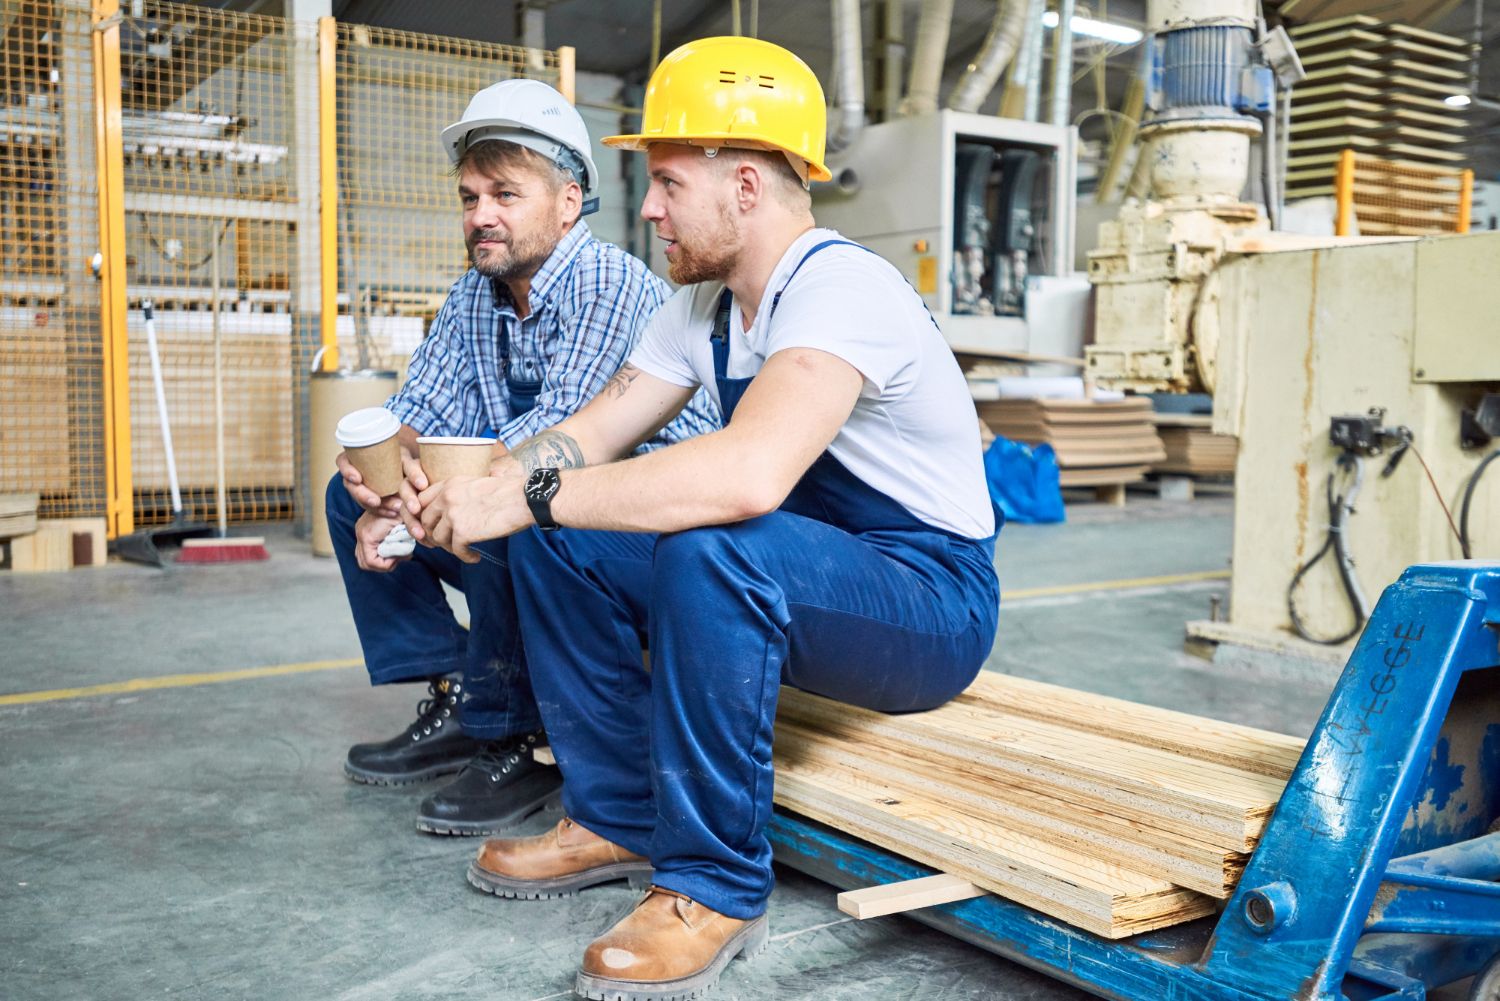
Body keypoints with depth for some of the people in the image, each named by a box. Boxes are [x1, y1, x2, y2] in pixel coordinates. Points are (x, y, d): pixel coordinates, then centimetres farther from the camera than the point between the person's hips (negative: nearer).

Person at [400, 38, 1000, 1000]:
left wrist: (521, 498, -34)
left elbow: (748, 475, -41)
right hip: (788, 582, 9)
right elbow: (590, 435, 2)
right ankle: (622, 820, 7)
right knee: (559, 538, -3)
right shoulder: (705, 304, 5)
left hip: (935, 606, -8)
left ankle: (716, 885, -19)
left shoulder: (840, 287, -24)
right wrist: (457, 502, -16)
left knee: (711, 546, -36)